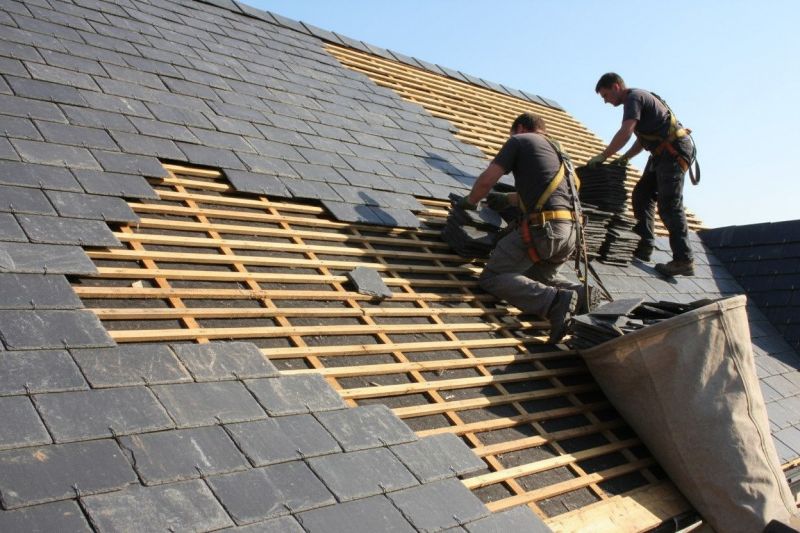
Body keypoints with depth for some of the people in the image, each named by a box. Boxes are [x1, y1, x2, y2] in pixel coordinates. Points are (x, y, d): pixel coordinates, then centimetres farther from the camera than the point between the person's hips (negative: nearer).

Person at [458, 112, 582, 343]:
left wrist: (470, 201, 21)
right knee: (541, 277, 30)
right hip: (571, 231, 8)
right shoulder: (556, 151, 30)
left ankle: (554, 301, -22)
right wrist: (507, 199, 55)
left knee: (492, 277, -1)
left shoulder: (519, 140, 8)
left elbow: (486, 180, 2)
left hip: (542, 227, -8)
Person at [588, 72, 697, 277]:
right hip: (663, 153, 11)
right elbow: (643, 138, 24)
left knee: (669, 205, -13)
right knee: (641, 196, 9)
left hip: (675, 150, -11)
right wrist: (624, 158, 13)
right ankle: (643, 247, 8)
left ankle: (683, 260, -14)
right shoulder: (638, 98, 22)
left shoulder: (634, 97, -9)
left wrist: (603, 156, -18)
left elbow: (625, 133, -23)